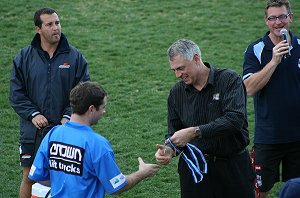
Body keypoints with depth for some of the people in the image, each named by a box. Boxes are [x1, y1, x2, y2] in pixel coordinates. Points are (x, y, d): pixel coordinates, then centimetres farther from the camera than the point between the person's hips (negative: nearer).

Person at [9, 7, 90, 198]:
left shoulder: (75, 57, -1)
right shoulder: (24, 57, 1)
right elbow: (16, 93, 1)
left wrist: (68, 116, -14)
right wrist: (33, 114, -13)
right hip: (32, 131, 1)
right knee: (29, 178, 7)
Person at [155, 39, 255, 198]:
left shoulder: (230, 80, -9)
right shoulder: (176, 92, 6)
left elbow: (234, 120, -23)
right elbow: (174, 132, 9)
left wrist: (194, 132, -27)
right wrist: (169, 149, -14)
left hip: (233, 167, -3)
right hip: (194, 169, 3)